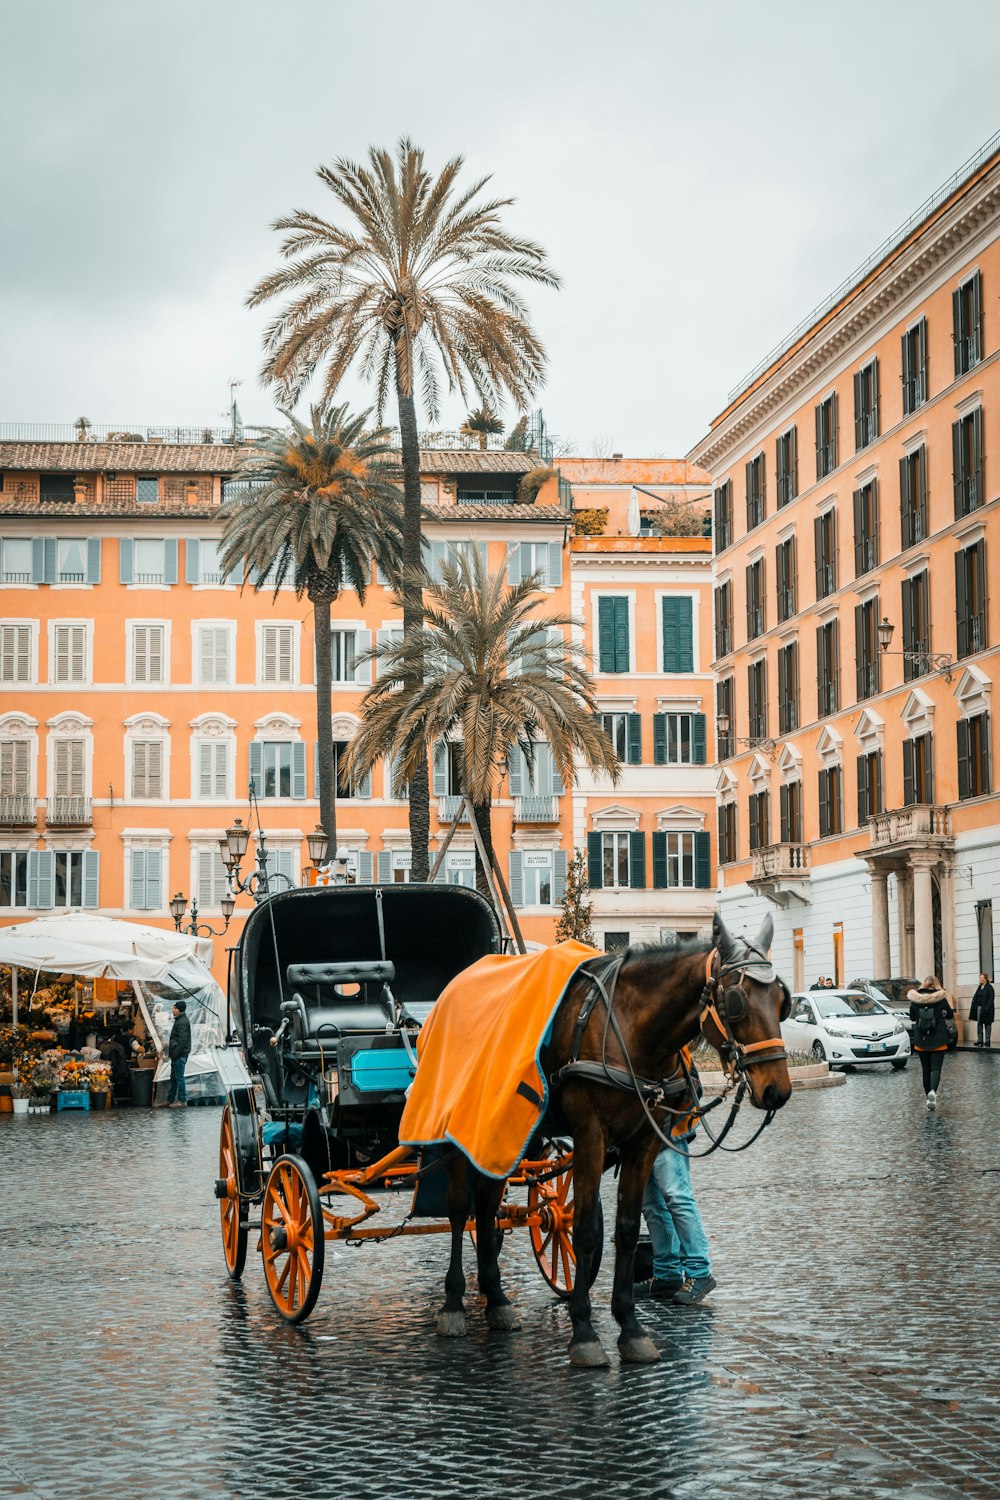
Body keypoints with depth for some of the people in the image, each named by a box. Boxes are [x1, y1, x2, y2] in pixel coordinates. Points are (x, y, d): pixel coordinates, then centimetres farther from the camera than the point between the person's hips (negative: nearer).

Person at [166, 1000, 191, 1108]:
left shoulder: (182, 1022, -16)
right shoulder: (180, 1020, 17)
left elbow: (182, 1040, -23)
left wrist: (175, 1054, -21)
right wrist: (171, 1053, 19)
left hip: (180, 1055, -11)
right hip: (177, 1055, 11)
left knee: (179, 1077, -7)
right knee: (173, 1077, 16)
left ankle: (182, 1100, -4)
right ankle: (170, 1100, 23)